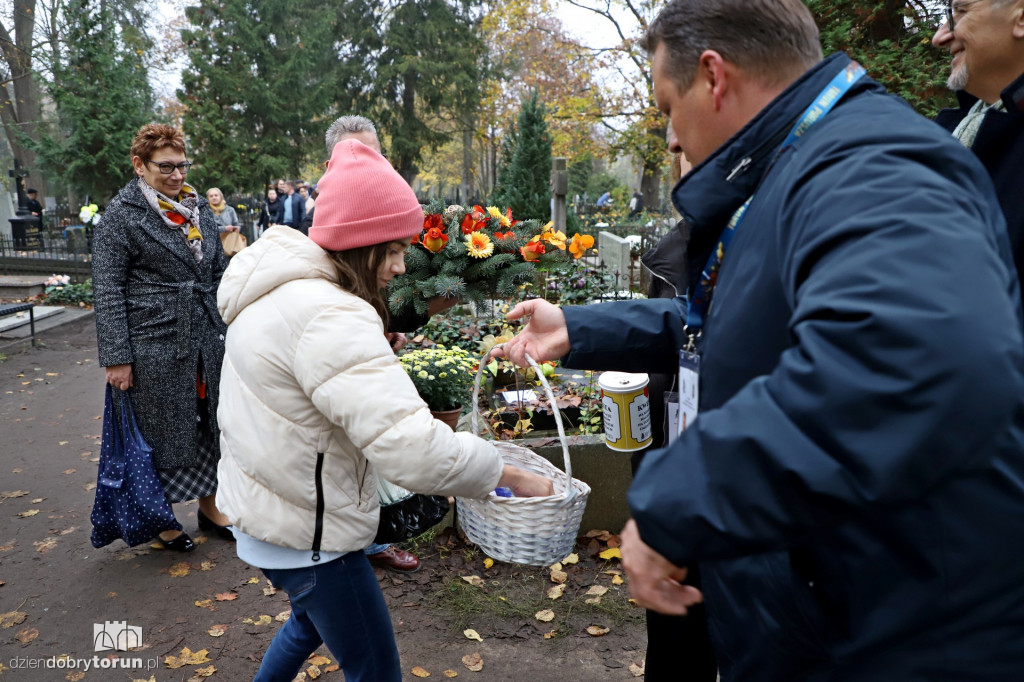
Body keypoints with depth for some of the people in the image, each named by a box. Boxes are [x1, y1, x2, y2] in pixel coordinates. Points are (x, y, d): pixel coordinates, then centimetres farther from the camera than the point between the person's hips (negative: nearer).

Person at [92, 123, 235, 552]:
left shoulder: (198, 209, 10)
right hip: (155, 346, -5)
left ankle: (210, 508, 30)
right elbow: (107, 292, -9)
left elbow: (218, 273, 17)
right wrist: (116, 358, -13)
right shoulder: (121, 215, -6)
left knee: (209, 426, 13)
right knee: (163, 433, 7)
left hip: (206, 339, 5)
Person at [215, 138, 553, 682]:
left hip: (261, 507, 10)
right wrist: (514, 477, -26)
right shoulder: (331, 318, -28)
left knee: (310, 621, 33)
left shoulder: (274, 291, 5)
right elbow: (411, 447, -36)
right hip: (305, 531, -10)